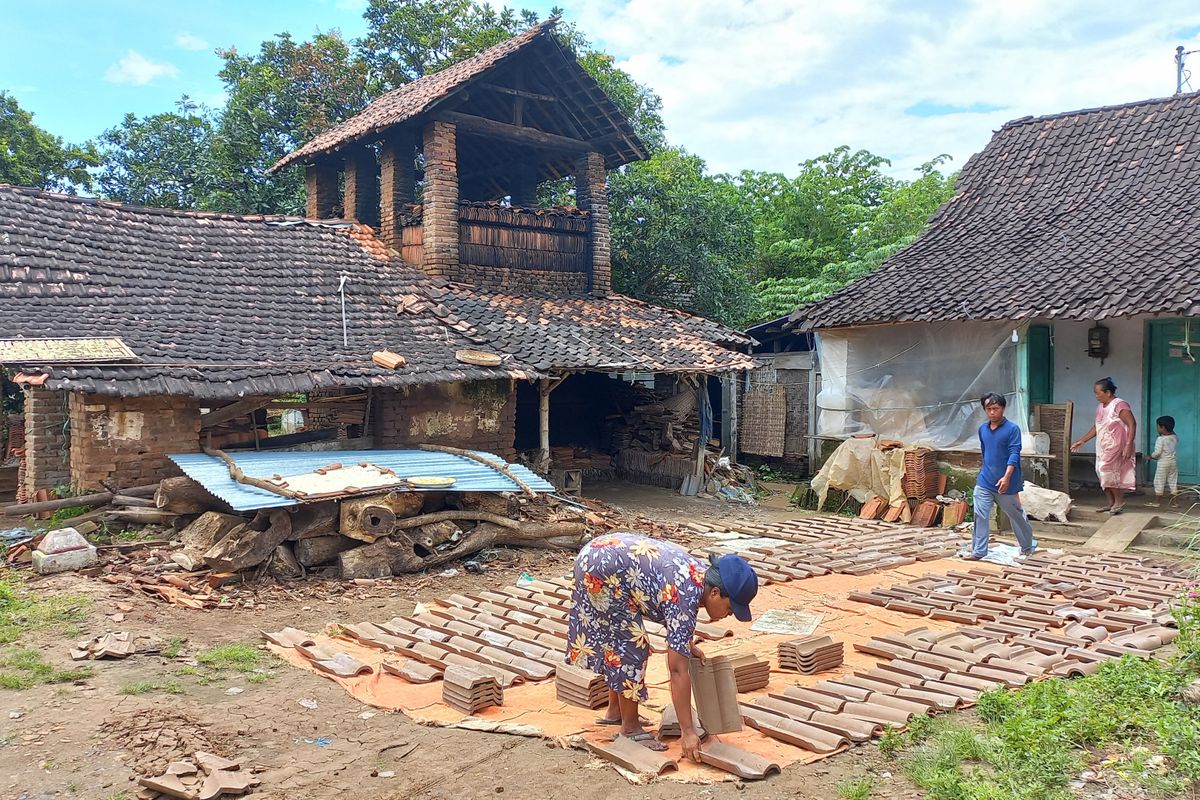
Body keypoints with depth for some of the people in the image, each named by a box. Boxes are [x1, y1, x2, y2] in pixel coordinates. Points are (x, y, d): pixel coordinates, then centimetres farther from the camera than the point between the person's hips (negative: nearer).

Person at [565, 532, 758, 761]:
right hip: (601, 570, -10)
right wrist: (688, 731, -21)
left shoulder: (701, 574, 0)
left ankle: (615, 711, 34)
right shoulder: (686, 598, -24)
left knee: (618, 643, 19)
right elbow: (678, 671, -23)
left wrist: (687, 644, 18)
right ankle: (629, 728, 6)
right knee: (631, 648, -6)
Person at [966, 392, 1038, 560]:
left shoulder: (1012, 429, -11)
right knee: (980, 516, -1)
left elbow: (1014, 454, -18)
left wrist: (1006, 477, -28)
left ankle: (1028, 546, 32)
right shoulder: (982, 429, 7)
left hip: (1005, 483, -4)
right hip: (984, 482, 4)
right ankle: (978, 551, 5)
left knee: (1016, 516, 12)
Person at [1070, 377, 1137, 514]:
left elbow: (1132, 424, -19)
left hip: (1115, 447, -9)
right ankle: (1111, 503, 14)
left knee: (1108, 472, -16)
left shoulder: (1119, 405, -13)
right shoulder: (1100, 406, 13)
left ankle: (1120, 501, -3)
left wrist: (1129, 445, -26)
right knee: (1102, 473, 6)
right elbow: (1096, 427, 22)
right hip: (1103, 447, 9)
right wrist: (1082, 441, 20)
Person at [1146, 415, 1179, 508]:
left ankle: (1156, 502, 2)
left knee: (1159, 482, 0)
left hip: (1163, 463, -6)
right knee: (1173, 481, 10)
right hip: (1174, 462, 6)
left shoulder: (1160, 439, -15)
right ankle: (1174, 501, 11)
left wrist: (1150, 456, -2)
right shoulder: (1175, 438, 4)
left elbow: (1157, 452, -19)